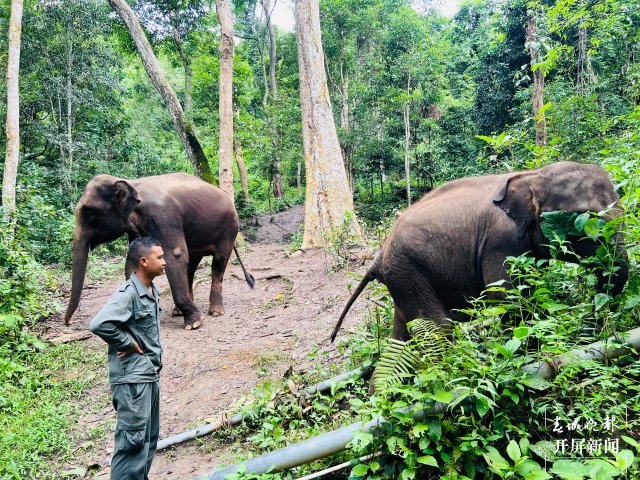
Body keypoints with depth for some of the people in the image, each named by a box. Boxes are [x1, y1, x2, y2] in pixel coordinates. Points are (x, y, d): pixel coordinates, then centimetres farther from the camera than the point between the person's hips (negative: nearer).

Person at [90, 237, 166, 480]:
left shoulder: (152, 290, 7)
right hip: (133, 378, -9)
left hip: (150, 375, 9)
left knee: (149, 438, 17)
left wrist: (154, 358, 11)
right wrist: (129, 344, -19)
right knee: (133, 440, -3)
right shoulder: (128, 293, -19)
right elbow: (99, 324, -31)